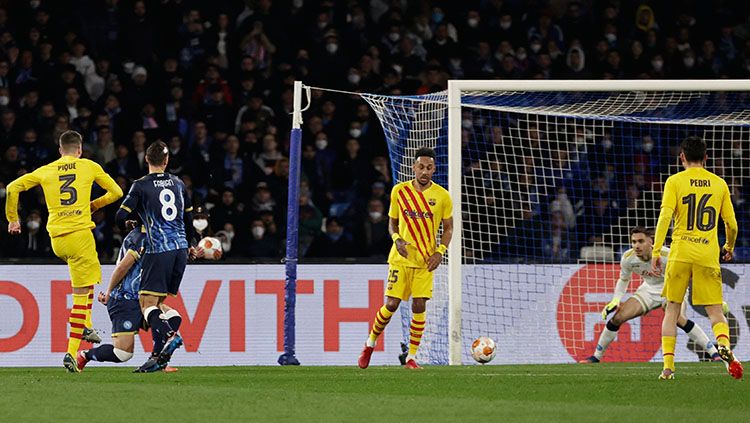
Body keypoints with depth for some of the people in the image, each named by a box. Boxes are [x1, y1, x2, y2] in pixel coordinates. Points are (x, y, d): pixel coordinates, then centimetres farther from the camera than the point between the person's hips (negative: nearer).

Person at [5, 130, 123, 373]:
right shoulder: (90, 167, 6)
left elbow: (13, 188, 8)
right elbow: (116, 192, 13)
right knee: (81, 294, -3)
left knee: (89, 273, 32)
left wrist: (12, 219, 17)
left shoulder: (45, 171, 11)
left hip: (56, 239, 4)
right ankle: (72, 352, -12)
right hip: (80, 233, -4)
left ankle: (86, 326, 22)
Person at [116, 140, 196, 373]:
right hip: (180, 249, 5)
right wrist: (188, 245, 38)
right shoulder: (178, 183, 12)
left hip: (158, 250, -5)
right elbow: (188, 218, 21)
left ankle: (168, 335, -33)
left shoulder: (141, 186, -4)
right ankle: (159, 355, 3)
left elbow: (120, 217, -8)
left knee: (147, 302, -7)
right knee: (158, 302, 11)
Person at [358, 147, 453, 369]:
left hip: (425, 260, 0)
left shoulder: (442, 196, -1)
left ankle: (411, 357, 2)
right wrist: (397, 239, -10)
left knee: (419, 306, -6)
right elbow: (392, 222, 11)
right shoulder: (399, 191, 1)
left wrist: (440, 251, -8)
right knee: (391, 304, -6)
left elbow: (448, 228, 8)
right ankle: (370, 343, 17)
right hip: (401, 258, 0)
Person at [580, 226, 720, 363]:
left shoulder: (666, 256, -31)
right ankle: (596, 356, 12)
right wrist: (615, 301, -9)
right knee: (618, 317, -7)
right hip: (649, 289, 5)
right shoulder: (628, 258, -18)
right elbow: (623, 279, 4)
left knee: (677, 318, -33)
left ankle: (714, 352, -25)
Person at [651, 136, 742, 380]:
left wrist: (656, 251, -11)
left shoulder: (675, 181, 2)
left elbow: (665, 216, -10)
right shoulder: (719, 184, 10)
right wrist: (729, 247, 30)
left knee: (672, 310, 10)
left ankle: (668, 366, 2)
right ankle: (724, 345, -30)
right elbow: (732, 224, 11)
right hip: (708, 255, 1)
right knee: (715, 312, 2)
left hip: (680, 254, -1)